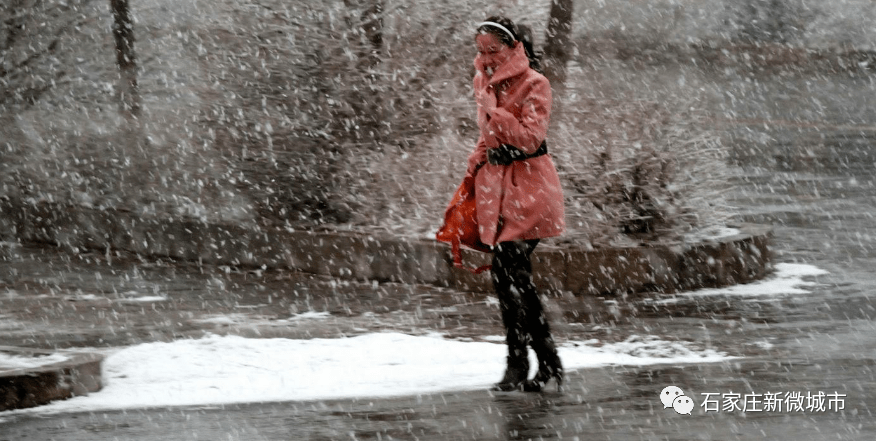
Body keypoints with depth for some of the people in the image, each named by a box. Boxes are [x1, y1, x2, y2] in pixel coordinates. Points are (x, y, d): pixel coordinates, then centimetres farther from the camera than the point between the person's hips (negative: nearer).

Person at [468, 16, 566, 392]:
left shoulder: (533, 84, -10)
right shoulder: (484, 80, 13)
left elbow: (530, 137, -20)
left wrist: (493, 111, -22)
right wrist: (478, 160, 15)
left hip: (528, 186, -8)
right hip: (496, 184, 8)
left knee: (508, 274, -15)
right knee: (515, 277, 4)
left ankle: (518, 366, -8)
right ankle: (549, 364, 11)